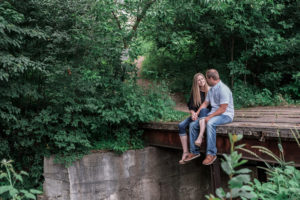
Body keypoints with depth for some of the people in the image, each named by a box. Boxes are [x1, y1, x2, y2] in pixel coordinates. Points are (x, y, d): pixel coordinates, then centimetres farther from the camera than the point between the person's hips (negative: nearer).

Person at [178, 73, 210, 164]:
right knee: (181, 125, -16)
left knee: (192, 125, -31)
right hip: (196, 115, 6)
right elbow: (190, 105, 10)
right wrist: (193, 113, -11)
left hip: (207, 115, -6)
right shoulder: (194, 92, 10)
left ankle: (194, 152, -25)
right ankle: (185, 152, -20)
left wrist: (198, 113, -16)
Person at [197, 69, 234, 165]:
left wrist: (209, 117, -23)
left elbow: (223, 109, -22)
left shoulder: (223, 89, -18)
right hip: (214, 113, 9)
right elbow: (205, 103, 15)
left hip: (226, 114, -9)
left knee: (210, 123, -38)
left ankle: (211, 154, -30)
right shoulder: (211, 89, 11)